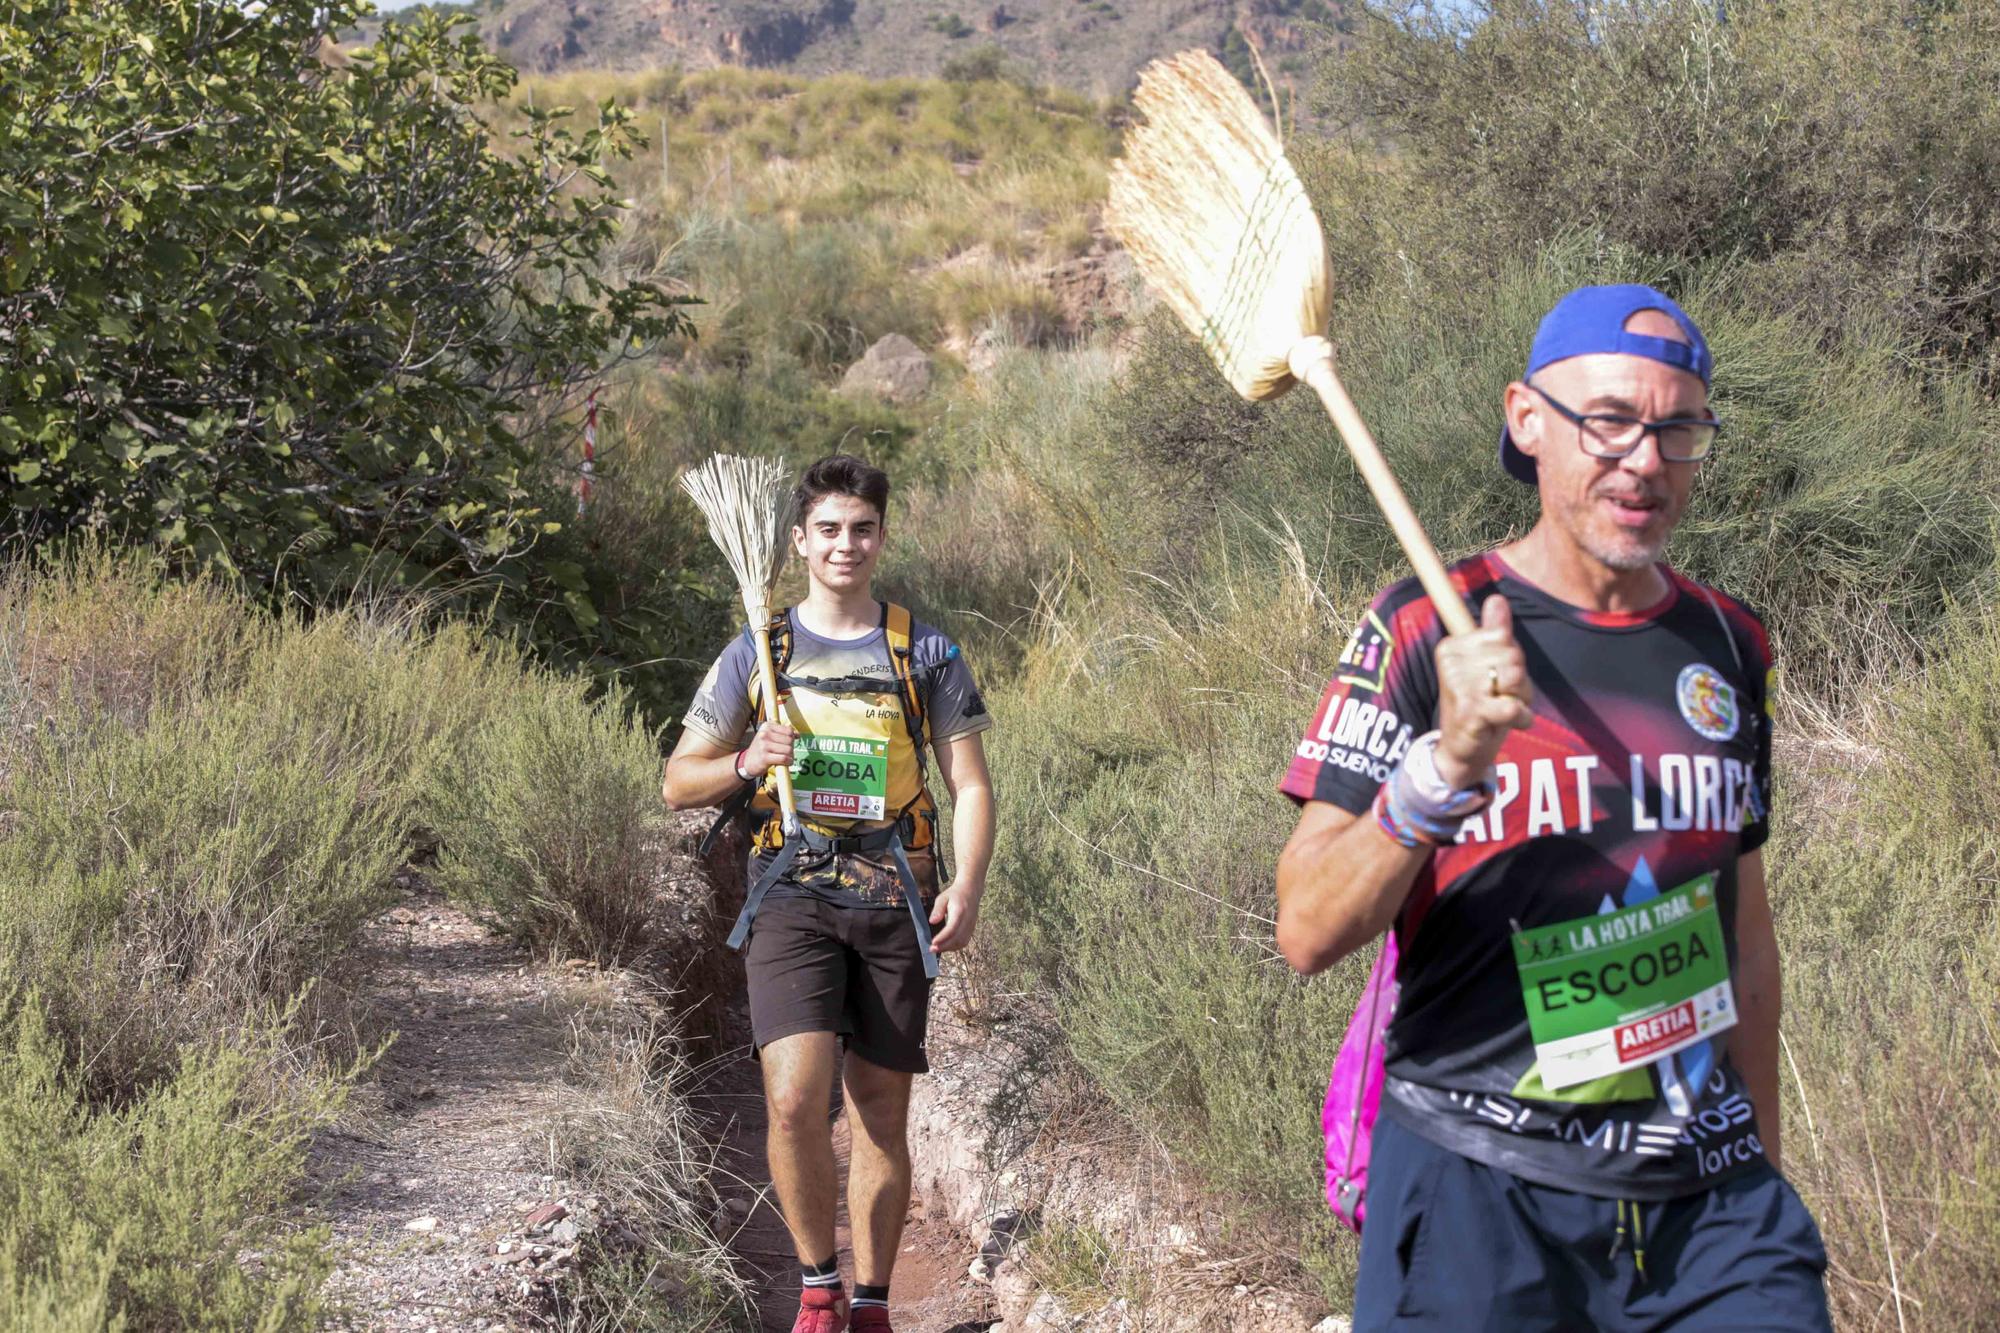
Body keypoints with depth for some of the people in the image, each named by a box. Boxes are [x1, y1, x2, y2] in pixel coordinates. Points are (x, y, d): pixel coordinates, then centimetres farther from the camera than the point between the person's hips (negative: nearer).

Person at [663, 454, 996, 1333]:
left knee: (880, 1111, 5)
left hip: (894, 901, 1)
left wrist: (968, 885, -11)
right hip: (792, 894, -1)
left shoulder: (927, 654, 9)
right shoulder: (757, 653, 9)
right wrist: (745, 763, -9)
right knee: (795, 1099, -16)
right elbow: (679, 783, 12)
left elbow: (970, 783, 6)